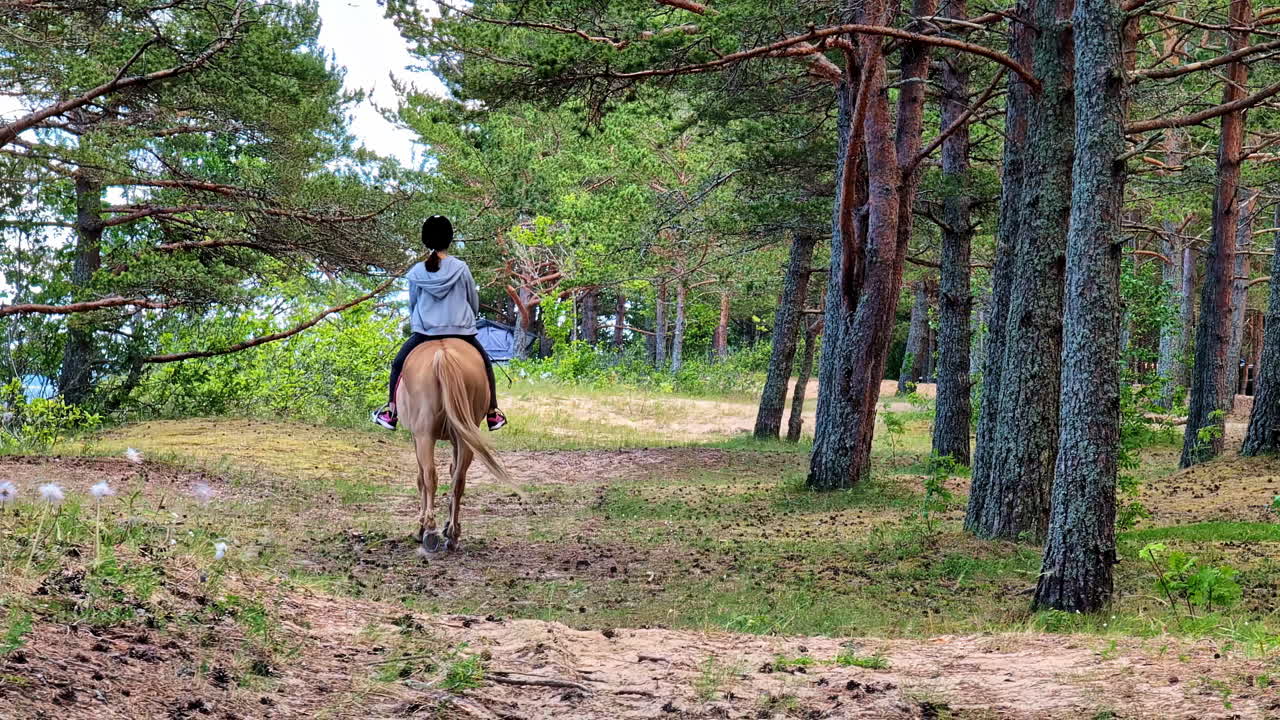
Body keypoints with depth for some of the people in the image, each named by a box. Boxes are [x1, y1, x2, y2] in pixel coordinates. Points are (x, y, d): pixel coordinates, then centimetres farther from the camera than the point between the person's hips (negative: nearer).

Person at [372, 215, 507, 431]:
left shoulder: (416, 273, -2)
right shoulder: (461, 268, -4)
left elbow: (412, 304, 11)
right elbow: (474, 302, 7)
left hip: (424, 332, 0)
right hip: (461, 332, 0)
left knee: (398, 364, 21)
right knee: (485, 364, 20)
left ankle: (391, 412, 16)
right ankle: (493, 413, 17)